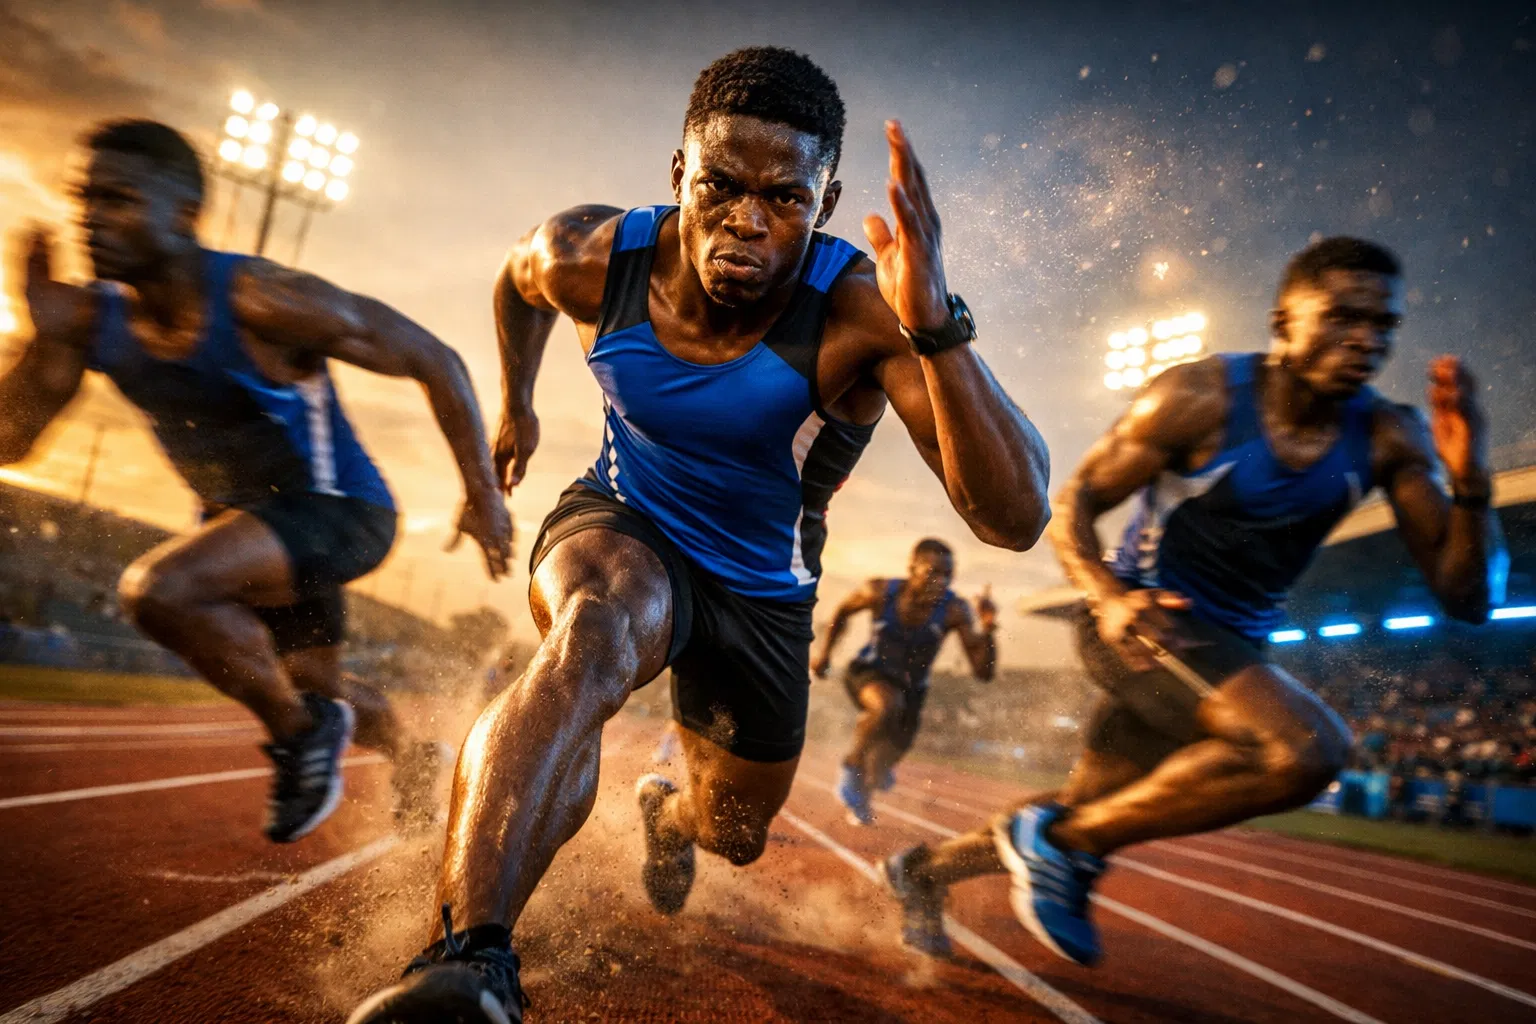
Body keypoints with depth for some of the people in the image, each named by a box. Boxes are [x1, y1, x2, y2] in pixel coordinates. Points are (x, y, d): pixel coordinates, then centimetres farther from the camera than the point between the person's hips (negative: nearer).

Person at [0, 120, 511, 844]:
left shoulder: (264, 301, -28)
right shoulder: (91, 318, -9)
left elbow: (433, 360, -23)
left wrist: (483, 492, -20)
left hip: (337, 510, -7)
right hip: (240, 517, 8)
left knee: (159, 588, -31)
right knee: (315, 689, 24)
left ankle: (303, 730, -6)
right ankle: (412, 762, 57)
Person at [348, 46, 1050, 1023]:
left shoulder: (862, 310, -32)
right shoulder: (589, 257, -22)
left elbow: (1016, 517, -42)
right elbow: (519, 276, 6)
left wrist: (935, 326, -54)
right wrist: (517, 403, 16)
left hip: (764, 591, 1)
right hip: (622, 528, 0)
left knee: (735, 831, 22)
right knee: (595, 634, -41)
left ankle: (668, 811, 60)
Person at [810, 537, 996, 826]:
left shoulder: (955, 611, -28)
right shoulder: (880, 592, -26)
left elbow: (984, 673, -30)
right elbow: (844, 611, -3)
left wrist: (987, 631, -46)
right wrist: (824, 651, 1)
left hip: (911, 687, 3)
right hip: (868, 672, -3)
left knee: (887, 759, 14)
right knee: (887, 705, -36)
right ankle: (852, 769, -12)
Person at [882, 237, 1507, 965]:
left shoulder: (1389, 438, -4)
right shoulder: (1198, 398, -15)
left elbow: (1466, 596, -6)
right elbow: (1073, 502, -9)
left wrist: (1470, 482, -23)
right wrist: (1107, 596, -27)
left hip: (1233, 648, 6)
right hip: (1147, 623, -6)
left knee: (1089, 816, 15)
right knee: (1306, 748, -30)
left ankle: (926, 870, 40)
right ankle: (1061, 840, -12)